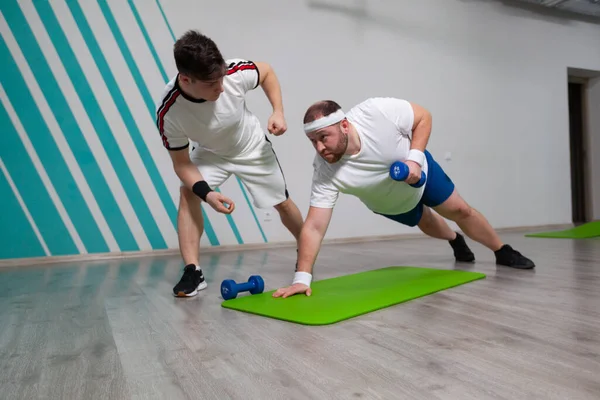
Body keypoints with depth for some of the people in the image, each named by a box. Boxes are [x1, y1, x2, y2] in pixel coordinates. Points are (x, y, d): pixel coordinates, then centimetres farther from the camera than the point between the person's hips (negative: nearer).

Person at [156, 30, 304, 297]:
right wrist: (206, 193, -38)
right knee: (188, 194, -24)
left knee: (283, 203, 8)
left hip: (252, 147, 1)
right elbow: (181, 163, -23)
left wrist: (278, 111, -22)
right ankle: (192, 271, -15)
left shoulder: (235, 72, -35)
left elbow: (266, 72, -11)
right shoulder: (168, 112, -35)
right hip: (210, 153, 0)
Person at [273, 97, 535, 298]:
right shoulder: (325, 172, -39)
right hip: (390, 204, 2)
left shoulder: (376, 111, -40)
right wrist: (301, 277, -47)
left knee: (459, 210, 12)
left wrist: (415, 158, -35)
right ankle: (456, 241, 61)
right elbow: (314, 227, -39)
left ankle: (503, 252, 40)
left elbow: (423, 117, -22)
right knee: (426, 224, 25)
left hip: (419, 169, -1)